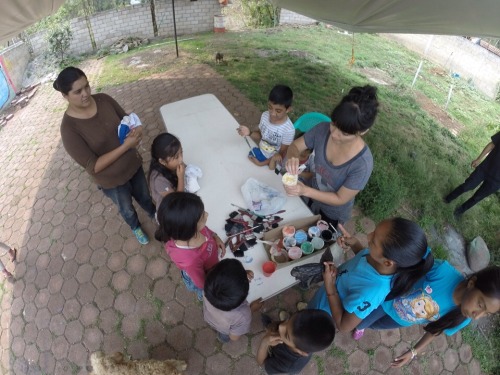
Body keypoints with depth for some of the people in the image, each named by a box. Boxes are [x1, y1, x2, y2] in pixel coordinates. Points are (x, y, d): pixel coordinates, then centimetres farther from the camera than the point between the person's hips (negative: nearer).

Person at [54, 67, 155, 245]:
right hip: (111, 180, -3)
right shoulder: (69, 128, -27)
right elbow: (93, 167, -27)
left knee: (144, 197, 30)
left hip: (133, 164, 4)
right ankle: (136, 227, 59)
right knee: (127, 209, 26)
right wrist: (126, 146, -34)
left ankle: (154, 215, 63)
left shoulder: (104, 99, -13)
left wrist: (136, 129, -24)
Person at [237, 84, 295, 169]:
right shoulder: (265, 115, -13)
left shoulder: (289, 130, -29)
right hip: (259, 152, 5)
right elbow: (260, 134, 4)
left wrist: (262, 163, -20)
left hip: (271, 161, -5)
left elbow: (282, 153, -18)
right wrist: (250, 133, -18)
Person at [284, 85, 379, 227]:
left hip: (334, 213, -4)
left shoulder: (363, 164, -37)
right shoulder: (323, 129, -27)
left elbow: (340, 199, -26)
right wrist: (292, 157, -36)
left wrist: (305, 191, -37)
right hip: (314, 196, 4)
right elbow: (295, 145, -12)